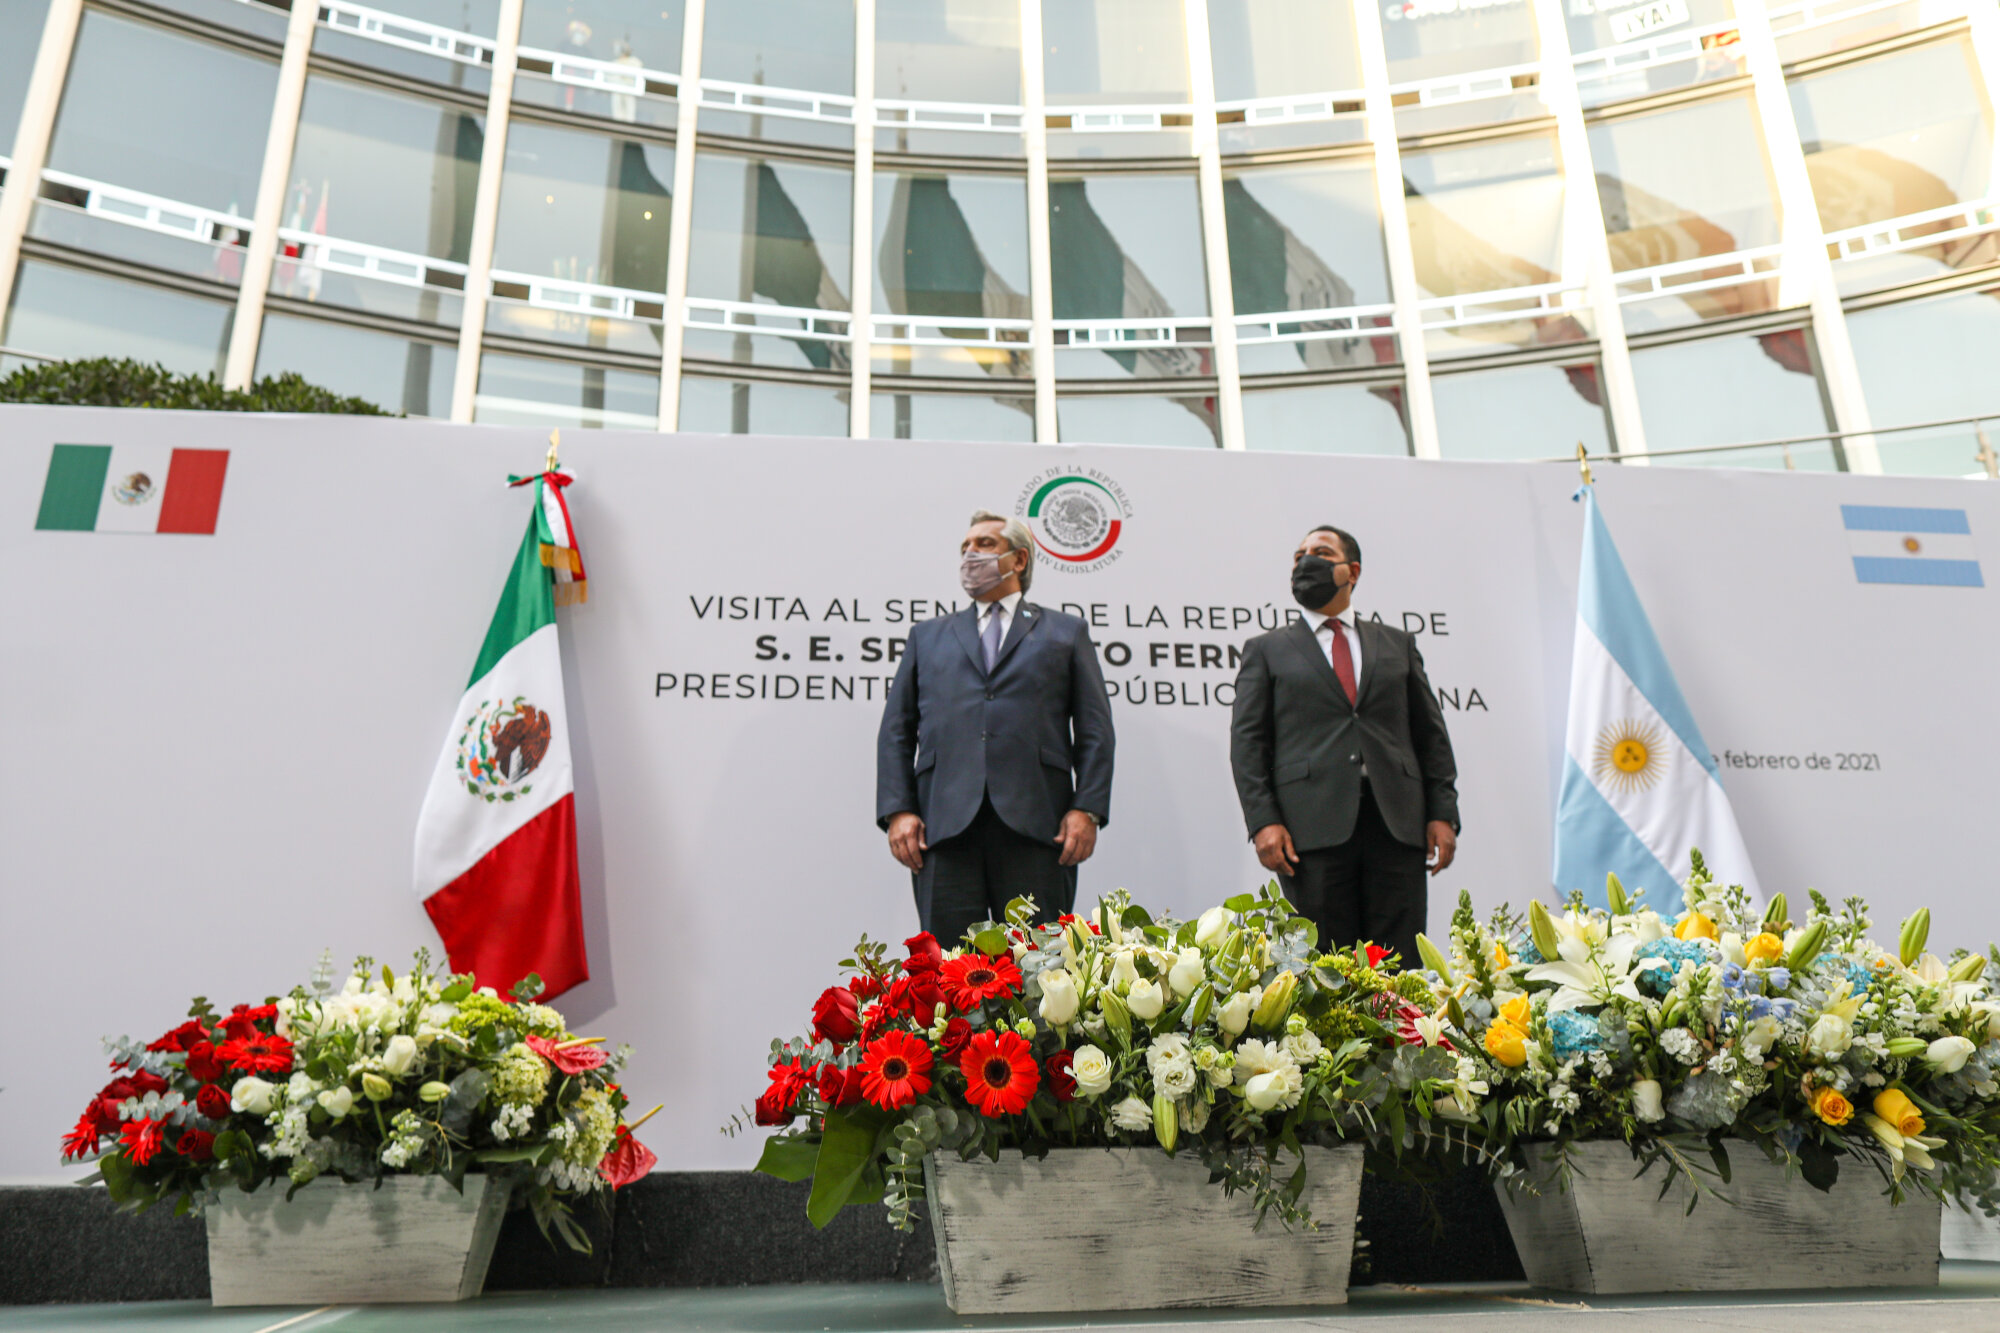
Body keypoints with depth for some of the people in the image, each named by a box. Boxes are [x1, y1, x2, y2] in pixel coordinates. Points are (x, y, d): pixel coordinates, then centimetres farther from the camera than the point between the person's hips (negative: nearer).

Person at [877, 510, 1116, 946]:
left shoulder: (1066, 632, 19)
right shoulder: (927, 635, 24)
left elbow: (1095, 731, 10)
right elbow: (896, 731, 16)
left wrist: (1087, 810, -4)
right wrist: (898, 810, 1)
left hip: (1035, 825, -1)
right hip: (945, 825, 2)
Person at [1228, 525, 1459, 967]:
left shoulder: (1397, 644, 20)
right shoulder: (1267, 650, 14)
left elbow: (1431, 734, 17)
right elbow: (1248, 741, 5)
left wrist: (1443, 813, 5)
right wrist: (1263, 822, -7)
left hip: (1397, 824, 2)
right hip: (1313, 827, -2)